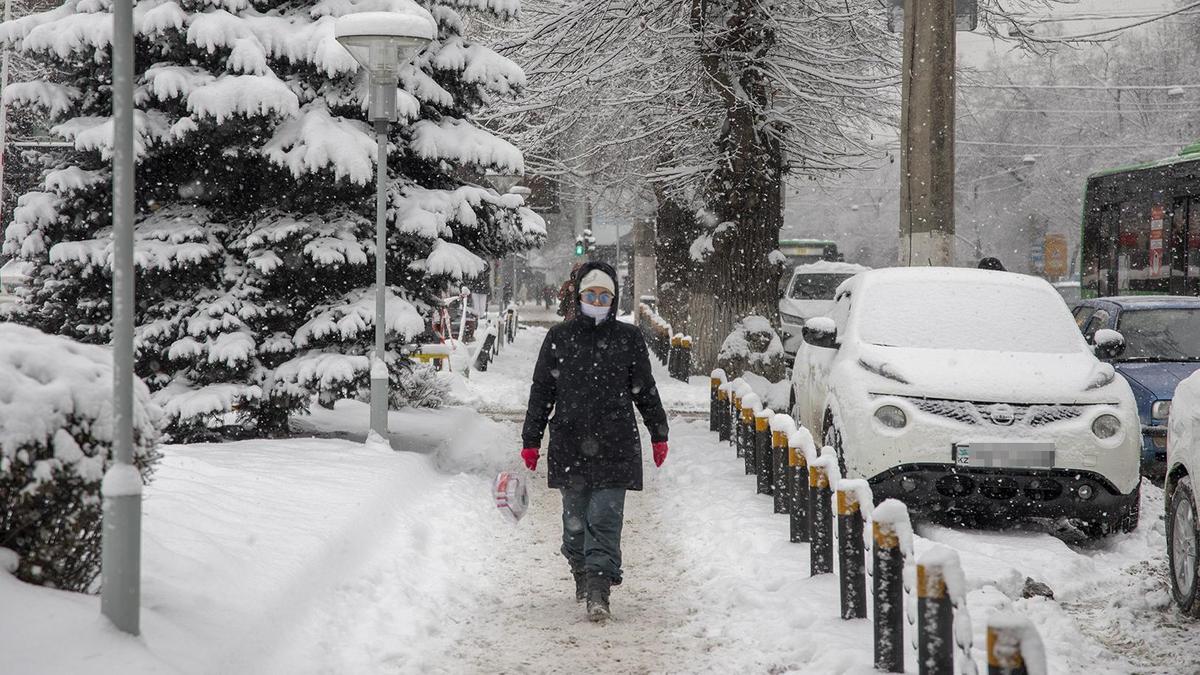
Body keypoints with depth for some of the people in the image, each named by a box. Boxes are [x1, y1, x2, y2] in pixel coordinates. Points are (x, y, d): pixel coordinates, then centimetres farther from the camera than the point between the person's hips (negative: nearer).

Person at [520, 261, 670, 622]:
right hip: (570, 445, 1)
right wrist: (530, 441, 8)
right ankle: (581, 574, 30)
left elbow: (646, 390, 14)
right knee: (575, 519, 9)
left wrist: (659, 435, 16)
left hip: (615, 445, -1)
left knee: (605, 518, -9)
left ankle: (598, 592, -14)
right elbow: (541, 390, 11)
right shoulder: (559, 338, 7)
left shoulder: (628, 338, 7)